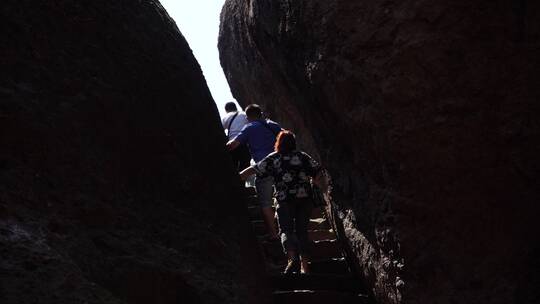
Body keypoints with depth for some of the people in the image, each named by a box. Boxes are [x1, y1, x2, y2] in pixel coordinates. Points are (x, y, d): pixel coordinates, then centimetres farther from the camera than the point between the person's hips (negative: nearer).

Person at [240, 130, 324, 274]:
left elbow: (253, 170, 3)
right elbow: (318, 173, 5)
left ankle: (292, 257, -28)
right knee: (302, 231, 10)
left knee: (286, 230, -2)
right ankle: (305, 266, 8)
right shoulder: (303, 156, 11)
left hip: (285, 200, -3)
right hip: (305, 199, 3)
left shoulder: (273, 158, 5)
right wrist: (320, 185, 24)